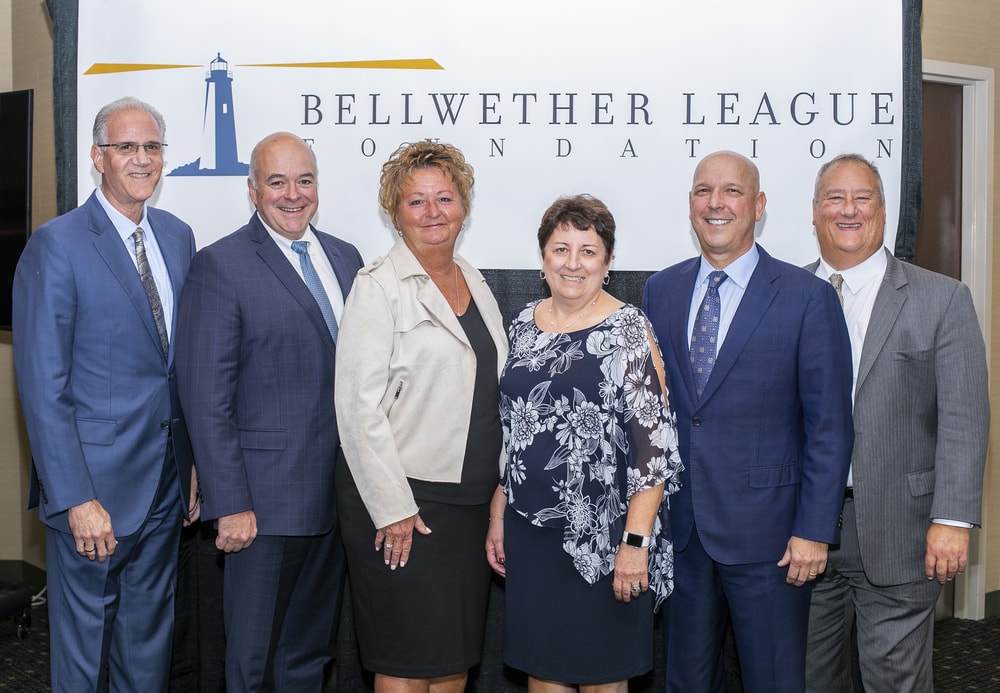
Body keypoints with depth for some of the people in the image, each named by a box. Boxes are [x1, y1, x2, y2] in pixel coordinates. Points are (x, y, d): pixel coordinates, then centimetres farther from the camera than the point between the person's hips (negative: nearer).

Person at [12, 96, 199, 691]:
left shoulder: (179, 236, 7)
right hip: (95, 483, -5)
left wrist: (195, 461, 7)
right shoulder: (56, 246, -12)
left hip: (168, 481, 6)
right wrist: (76, 499, -18)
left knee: (150, 642, 19)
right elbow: (43, 387, -14)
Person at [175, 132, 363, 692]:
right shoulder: (221, 266, -9)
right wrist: (230, 504, -15)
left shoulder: (346, 258, 10)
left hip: (340, 492, 6)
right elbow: (208, 397, -12)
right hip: (267, 499, -5)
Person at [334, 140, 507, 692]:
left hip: (469, 501, 6)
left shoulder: (474, 282, 12)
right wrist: (393, 509, -16)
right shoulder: (378, 286, -8)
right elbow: (359, 404, -14)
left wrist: (499, 493, 12)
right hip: (399, 501, -6)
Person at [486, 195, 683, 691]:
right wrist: (497, 515, 12)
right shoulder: (522, 325, 7)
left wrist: (636, 540, -18)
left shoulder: (628, 330, -9)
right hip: (529, 532, 5)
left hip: (603, 535, -4)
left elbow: (656, 442, -13)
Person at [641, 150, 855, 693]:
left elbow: (830, 427, -7)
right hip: (679, 528, 4)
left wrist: (814, 531, -10)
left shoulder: (807, 297, -7)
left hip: (767, 535, -4)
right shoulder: (660, 291, 6)